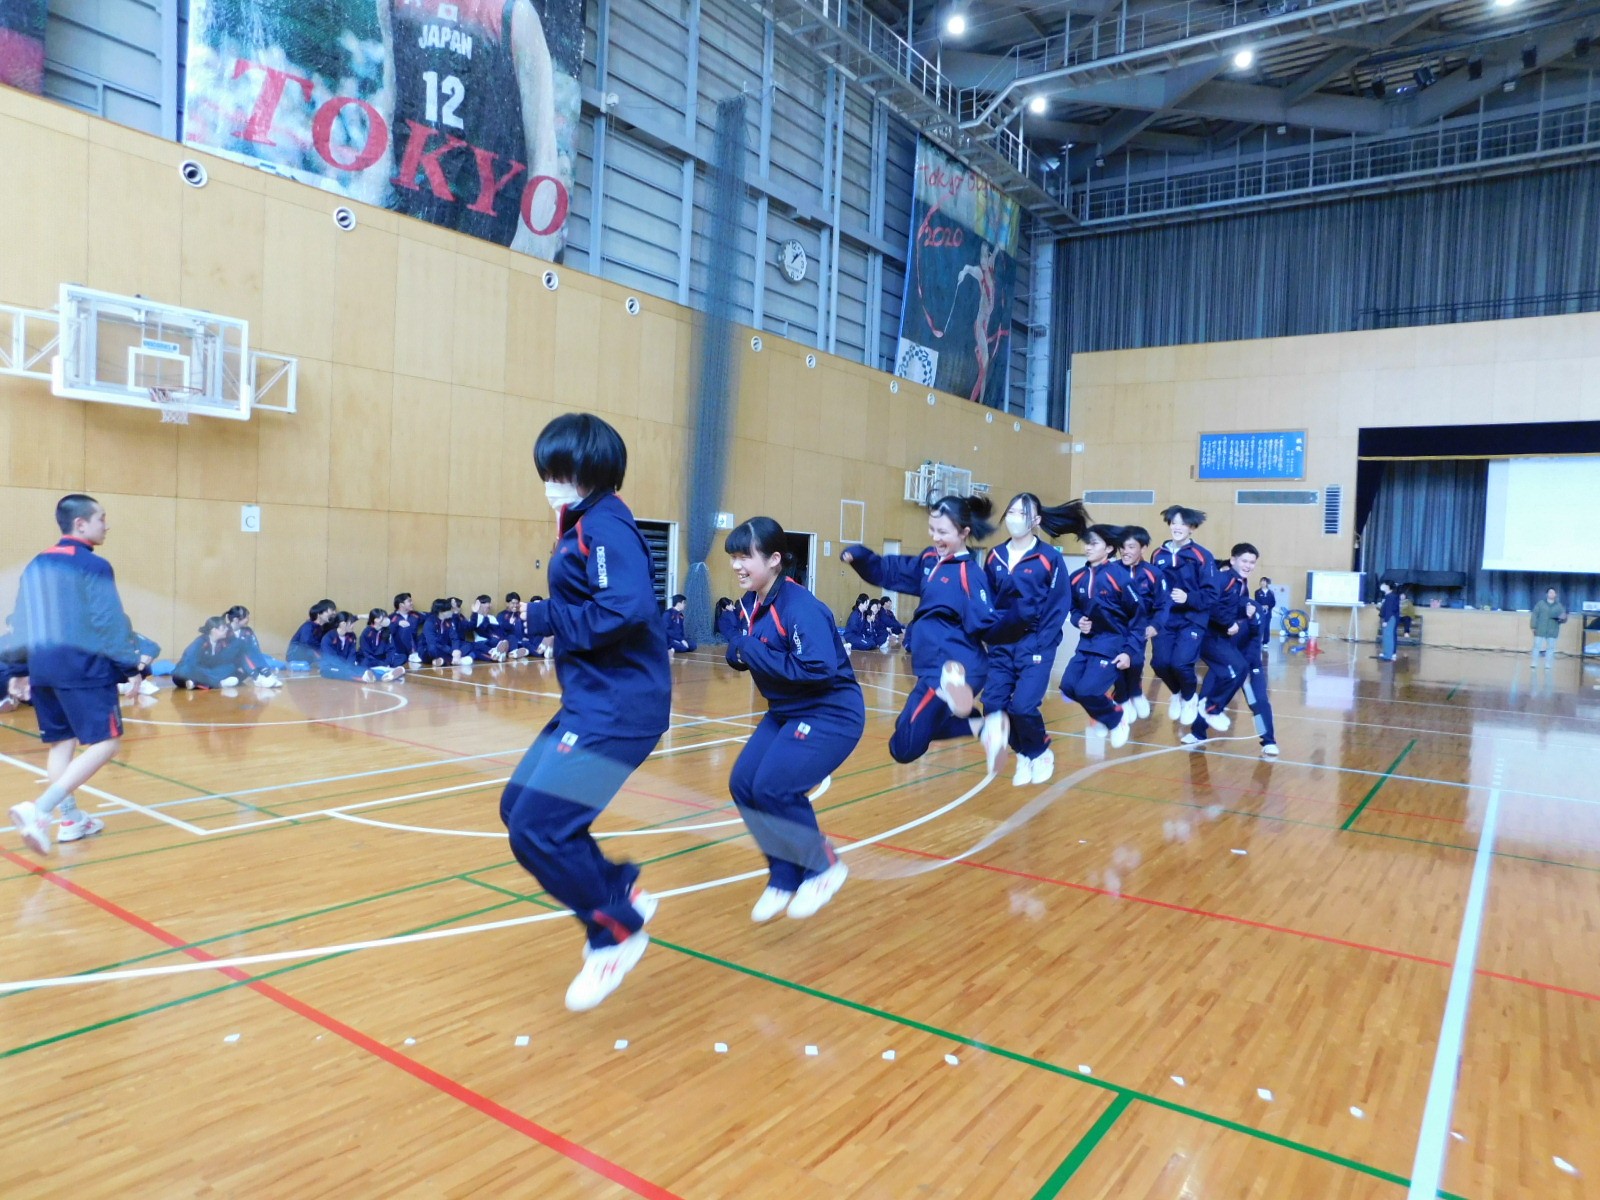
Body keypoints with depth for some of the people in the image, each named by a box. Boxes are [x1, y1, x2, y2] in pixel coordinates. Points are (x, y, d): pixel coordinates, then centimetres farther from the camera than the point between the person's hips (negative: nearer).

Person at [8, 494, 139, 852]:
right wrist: (129, 662, -8)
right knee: (105, 743, -6)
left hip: (43, 666, 8)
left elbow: (22, 621, 18)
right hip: (83, 667, -8)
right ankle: (39, 810, -18)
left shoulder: (36, 565, 13)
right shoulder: (93, 566, -11)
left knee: (62, 742, 15)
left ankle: (71, 819, 18)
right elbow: (109, 622, -14)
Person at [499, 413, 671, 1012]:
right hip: (591, 700, 10)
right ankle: (622, 892, 25)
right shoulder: (584, 525, 14)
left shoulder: (606, 526, -16)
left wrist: (546, 618, -16)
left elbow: (627, 610, -28)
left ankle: (616, 932, 11)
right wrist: (550, 618, 1)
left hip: (617, 708, -10)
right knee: (519, 806, 14)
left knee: (537, 828, -9)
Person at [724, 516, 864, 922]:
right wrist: (738, 652, -13)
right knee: (743, 784, 1)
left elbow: (819, 669, -33)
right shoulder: (750, 603, 2)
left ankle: (824, 867, 5)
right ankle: (785, 879, 16)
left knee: (773, 787, -20)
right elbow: (740, 654, 11)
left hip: (831, 714, -9)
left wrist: (757, 653, -27)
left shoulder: (801, 609, -24)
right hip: (786, 712, 9)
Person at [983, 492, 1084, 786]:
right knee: (993, 705, -3)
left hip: (1035, 644, -4)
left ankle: (1041, 753, 16)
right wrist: (991, 637, 2)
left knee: (1022, 705, -15)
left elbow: (1059, 606, -6)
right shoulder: (995, 557, 6)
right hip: (1002, 645, 4)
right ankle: (1023, 755, 22)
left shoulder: (1049, 557, -6)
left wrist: (1042, 647, -12)